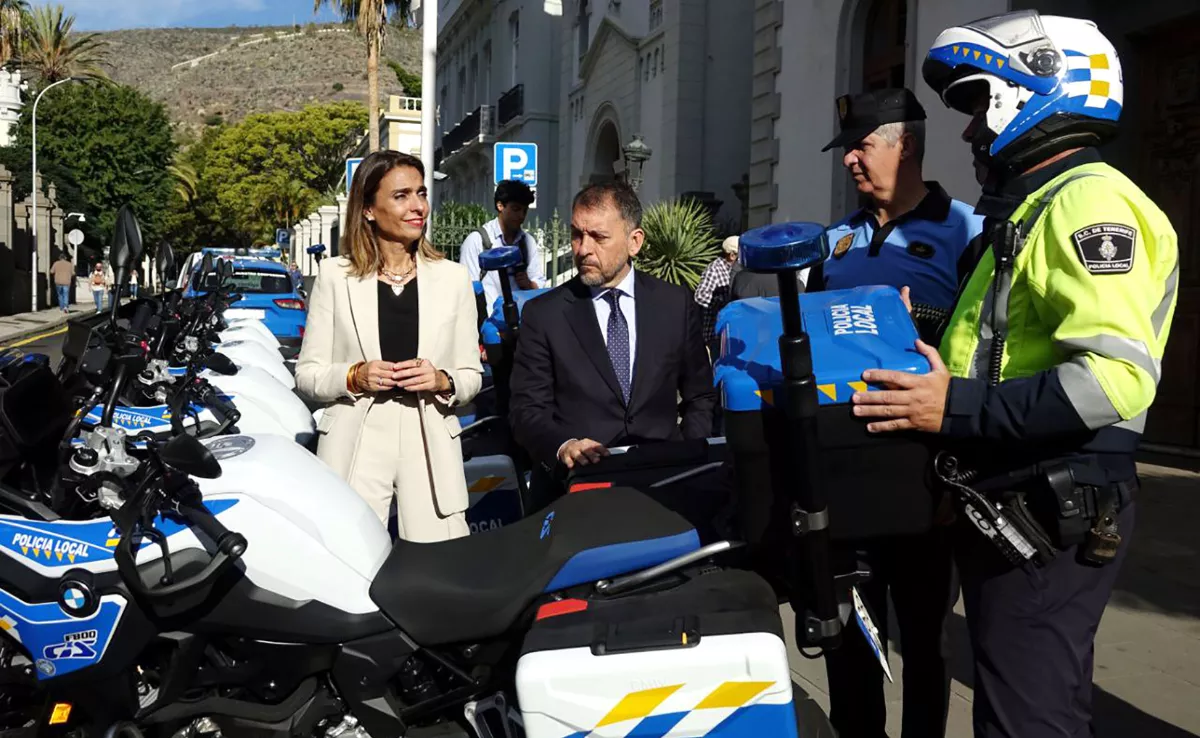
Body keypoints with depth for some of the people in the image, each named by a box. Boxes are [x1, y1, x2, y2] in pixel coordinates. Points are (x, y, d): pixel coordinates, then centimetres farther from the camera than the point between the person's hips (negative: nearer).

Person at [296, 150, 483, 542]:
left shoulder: (453, 278, 10)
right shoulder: (335, 275, 7)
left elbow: (472, 375, 12)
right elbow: (307, 374, 8)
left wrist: (442, 380, -8)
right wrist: (355, 376, -10)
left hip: (430, 444, 1)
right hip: (355, 446, -1)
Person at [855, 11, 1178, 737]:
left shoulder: (1088, 200, -15)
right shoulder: (1031, 208, 19)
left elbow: (1116, 376, -26)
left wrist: (958, 408, -24)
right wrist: (931, 341, 14)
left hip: (1049, 512, -10)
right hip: (1013, 505, 10)